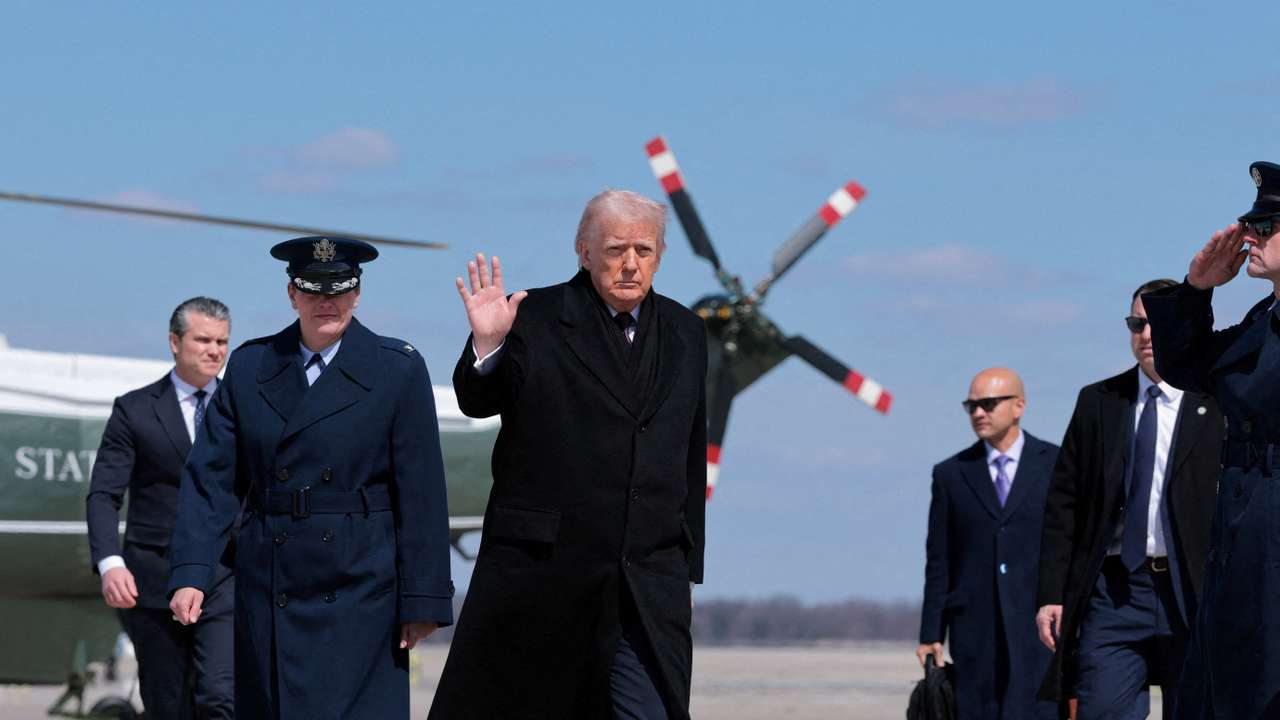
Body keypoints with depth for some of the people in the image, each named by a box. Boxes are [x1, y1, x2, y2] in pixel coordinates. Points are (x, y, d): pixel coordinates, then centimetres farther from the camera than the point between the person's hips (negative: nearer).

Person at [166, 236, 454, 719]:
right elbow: (212, 478, 4)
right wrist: (190, 573, -9)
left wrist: (422, 600, -6)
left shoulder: (399, 370, 0)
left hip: (361, 591, -3)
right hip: (268, 590, 3)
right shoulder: (250, 366, 7)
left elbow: (421, 493, -2)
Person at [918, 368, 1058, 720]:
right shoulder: (950, 474, 12)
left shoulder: (1058, 466, 6)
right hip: (975, 632, 2)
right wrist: (931, 635, 7)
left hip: (1039, 626, -2)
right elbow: (939, 562, 11)